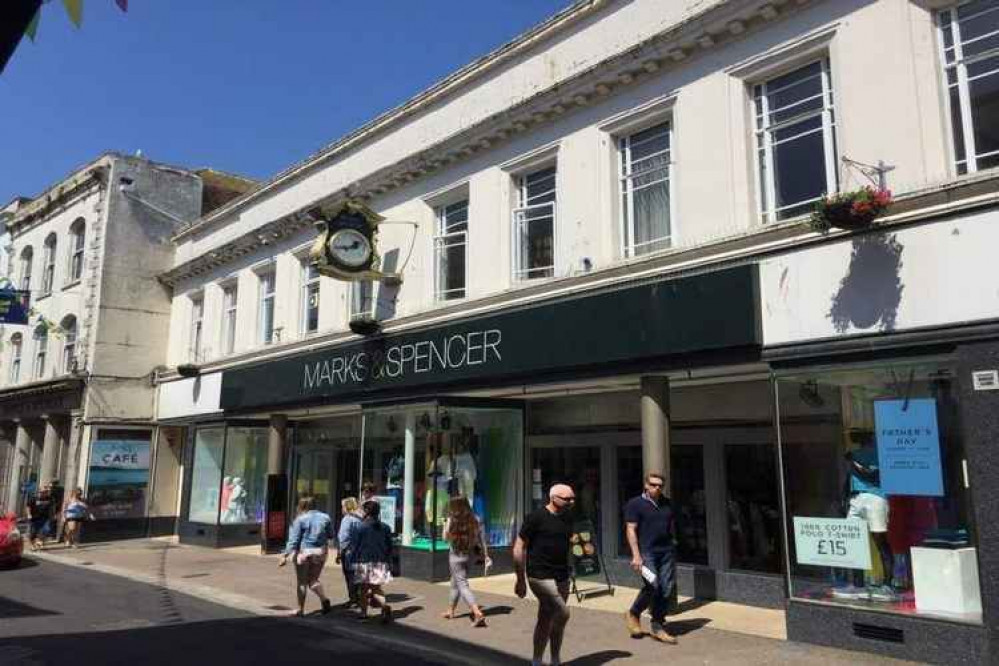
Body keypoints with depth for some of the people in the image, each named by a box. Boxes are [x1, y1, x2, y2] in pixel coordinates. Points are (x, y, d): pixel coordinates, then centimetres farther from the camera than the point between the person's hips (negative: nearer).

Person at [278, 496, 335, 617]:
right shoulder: (325, 517, 4)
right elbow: (331, 535, 12)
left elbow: (293, 540, -10)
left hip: (304, 552, -4)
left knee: (302, 582, 9)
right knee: (313, 579, 17)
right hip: (321, 552, 4)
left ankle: (300, 609, 13)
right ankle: (324, 599, -5)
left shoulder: (300, 519, -7)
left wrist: (285, 555, -8)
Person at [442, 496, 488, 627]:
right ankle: (450, 610, 37)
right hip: (468, 555, 6)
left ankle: (477, 613, -21)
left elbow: (446, 538, -5)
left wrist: (445, 525, 9)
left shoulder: (452, 520, -13)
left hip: (456, 555, -6)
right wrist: (485, 555, 5)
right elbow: (480, 538, 1)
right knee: (455, 582, 23)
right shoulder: (474, 520, 0)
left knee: (462, 585, -7)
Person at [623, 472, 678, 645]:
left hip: (667, 552, 6)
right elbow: (631, 530, -7)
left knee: (667, 589, 1)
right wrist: (636, 555, -14)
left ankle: (658, 627, 13)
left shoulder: (667, 504, 16)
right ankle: (633, 614, 8)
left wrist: (673, 545, 18)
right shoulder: (635, 504, -1)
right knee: (652, 587, -17)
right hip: (647, 552, -6)